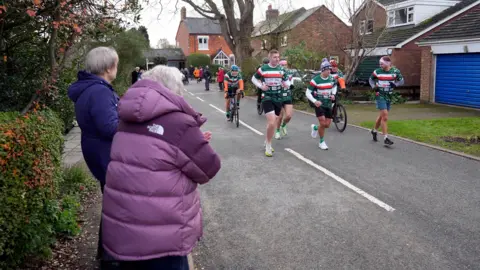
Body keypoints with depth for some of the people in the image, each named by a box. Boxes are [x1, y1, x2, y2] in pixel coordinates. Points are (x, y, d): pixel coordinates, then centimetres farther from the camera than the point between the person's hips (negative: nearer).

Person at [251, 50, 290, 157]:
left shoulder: (281, 69, 5)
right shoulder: (263, 69, -5)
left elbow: (287, 82, 13)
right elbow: (253, 78, 7)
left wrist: (286, 84, -12)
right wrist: (260, 86, -11)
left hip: (278, 99, 5)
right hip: (267, 98, -5)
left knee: (272, 123, 16)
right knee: (271, 123, -18)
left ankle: (267, 142, 37)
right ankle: (268, 146, 1)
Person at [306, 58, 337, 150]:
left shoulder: (331, 78, -1)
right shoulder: (315, 80, -16)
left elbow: (334, 86, 21)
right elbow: (308, 92, -12)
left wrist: (333, 94, 2)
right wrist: (314, 101, -26)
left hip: (328, 104, 5)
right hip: (319, 104, -5)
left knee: (327, 125, 4)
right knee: (323, 123, -15)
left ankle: (315, 128, 37)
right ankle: (322, 142, 6)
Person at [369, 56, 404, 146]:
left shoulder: (395, 71, -4)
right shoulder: (377, 71, -6)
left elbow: (402, 80, 2)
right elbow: (371, 79, 9)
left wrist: (395, 84, -18)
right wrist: (373, 87, -8)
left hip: (389, 96, 3)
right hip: (380, 96, -3)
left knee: (381, 116, 17)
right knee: (385, 117, -11)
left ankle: (374, 130, 40)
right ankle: (386, 138, -6)